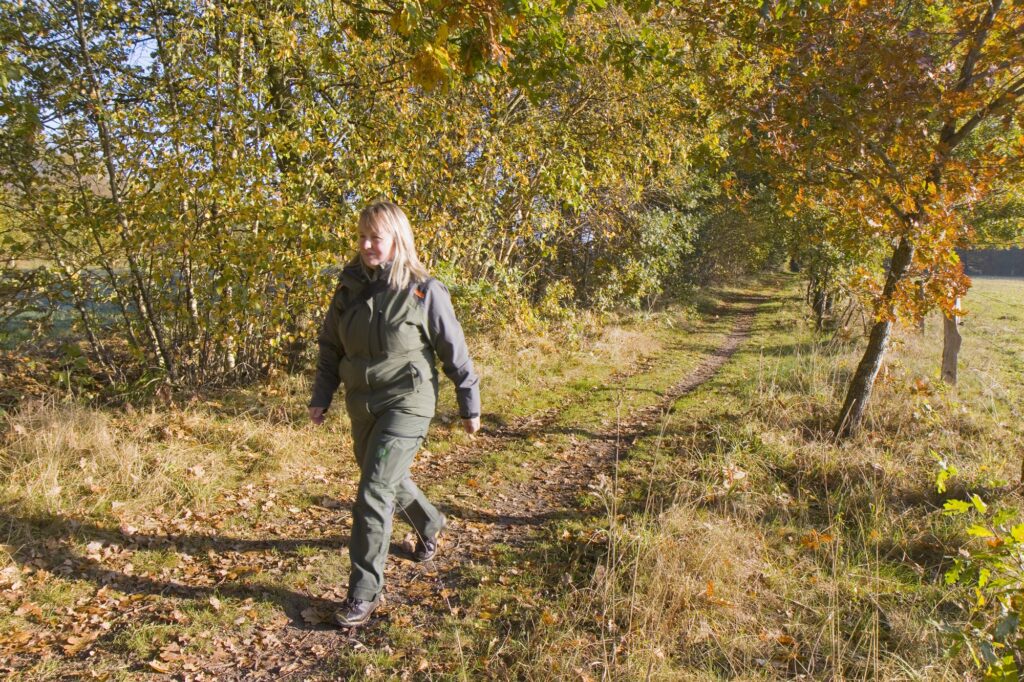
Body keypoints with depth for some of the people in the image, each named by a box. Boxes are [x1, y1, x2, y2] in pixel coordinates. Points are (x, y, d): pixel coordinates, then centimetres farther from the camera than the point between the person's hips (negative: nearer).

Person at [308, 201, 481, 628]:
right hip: (361, 405, 6)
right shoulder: (350, 286, 3)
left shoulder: (424, 291, -11)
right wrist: (320, 398, 7)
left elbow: (454, 352, -5)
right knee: (389, 480, 23)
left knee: (373, 493, -12)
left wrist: (469, 405, -1)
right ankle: (429, 525, 53)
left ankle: (365, 591, 2)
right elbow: (330, 346, 12)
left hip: (406, 404, -6)